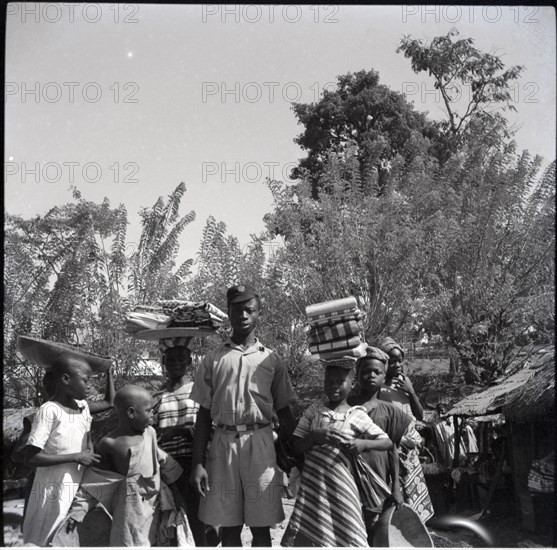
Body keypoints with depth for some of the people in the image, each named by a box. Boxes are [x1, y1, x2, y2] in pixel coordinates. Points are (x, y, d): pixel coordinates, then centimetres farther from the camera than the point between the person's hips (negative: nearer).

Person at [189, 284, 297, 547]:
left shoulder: (271, 360, 9)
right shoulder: (213, 360, 8)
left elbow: (285, 414, 12)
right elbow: (204, 415, 7)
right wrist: (197, 464, 0)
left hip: (260, 444, 0)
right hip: (223, 443, 0)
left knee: (261, 526, 3)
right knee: (228, 526, 6)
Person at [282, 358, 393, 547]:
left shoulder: (358, 416, 1)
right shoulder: (314, 409, 6)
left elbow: (387, 442, 3)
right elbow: (296, 447, 5)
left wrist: (363, 443, -14)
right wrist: (314, 436, -14)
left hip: (340, 484, -1)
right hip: (313, 483, 1)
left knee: (344, 536, -3)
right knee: (308, 537, 0)